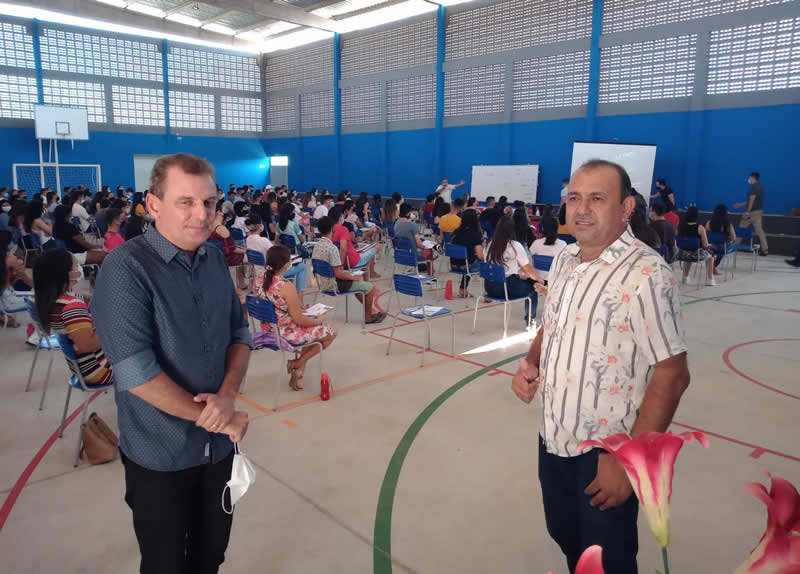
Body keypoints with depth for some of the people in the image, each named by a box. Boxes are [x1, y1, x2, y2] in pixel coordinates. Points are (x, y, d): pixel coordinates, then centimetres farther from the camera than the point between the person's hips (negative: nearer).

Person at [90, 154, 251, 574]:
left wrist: (227, 395, -13)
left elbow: (239, 333, 5)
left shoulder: (215, 260, 1)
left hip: (219, 444, 5)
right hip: (160, 455, -5)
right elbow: (134, 371, -23)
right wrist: (207, 414, -16)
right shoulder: (126, 267, -18)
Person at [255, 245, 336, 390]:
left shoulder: (261, 281, -4)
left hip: (270, 330, 8)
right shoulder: (286, 286, -27)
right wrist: (318, 320, -4)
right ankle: (298, 364, 13)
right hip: (287, 334, -8)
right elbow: (299, 320, -22)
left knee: (315, 329, 28)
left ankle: (298, 373, 25)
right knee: (331, 332, 10)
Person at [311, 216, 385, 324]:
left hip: (323, 284, 10)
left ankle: (369, 310, 35)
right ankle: (368, 317, 13)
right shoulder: (332, 248, -24)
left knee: (359, 282, 30)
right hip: (334, 285, -10)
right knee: (373, 288, -3)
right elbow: (337, 274, -24)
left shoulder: (317, 245, 3)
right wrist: (353, 277, -10)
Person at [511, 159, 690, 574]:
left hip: (603, 452, -6)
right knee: (565, 537, 24)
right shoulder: (564, 260, 2)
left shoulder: (646, 276, -21)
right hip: (553, 439, 6)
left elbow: (672, 375, -20)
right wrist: (530, 363, -4)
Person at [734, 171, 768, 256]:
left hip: (752, 212, -8)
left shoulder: (754, 187, -12)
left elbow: (752, 200, -19)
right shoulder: (760, 187, 18)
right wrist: (740, 204, 28)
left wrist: (747, 212, -22)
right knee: (759, 230, 5)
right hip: (759, 211, 9)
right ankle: (765, 249, 0)